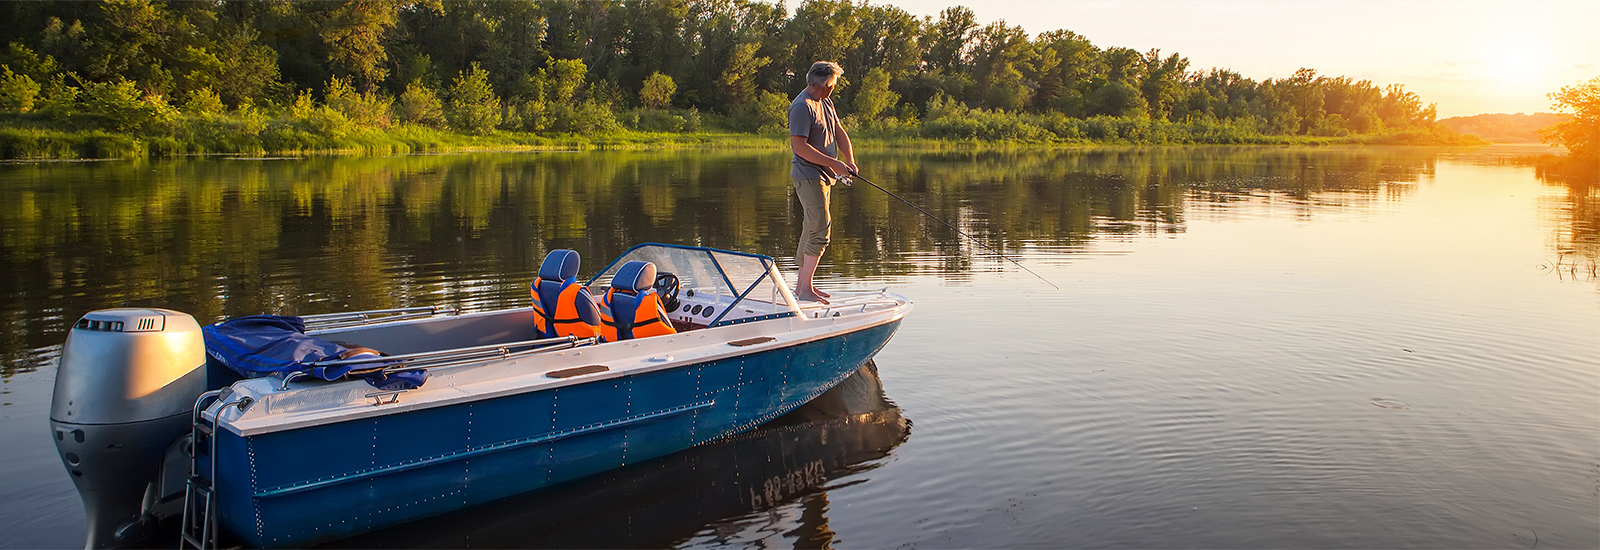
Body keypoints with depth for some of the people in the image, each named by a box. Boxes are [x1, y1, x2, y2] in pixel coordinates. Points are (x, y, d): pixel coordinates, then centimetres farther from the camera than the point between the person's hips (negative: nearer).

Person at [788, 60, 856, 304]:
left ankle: (803, 284, 20)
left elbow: (839, 132, 17)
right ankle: (805, 288, -11)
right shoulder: (802, 107, -16)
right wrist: (832, 163, -20)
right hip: (808, 176, -10)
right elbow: (799, 146, -22)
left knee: (813, 229, 13)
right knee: (821, 229, -14)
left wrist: (849, 160, 1)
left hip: (822, 175, 10)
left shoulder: (825, 102, 15)